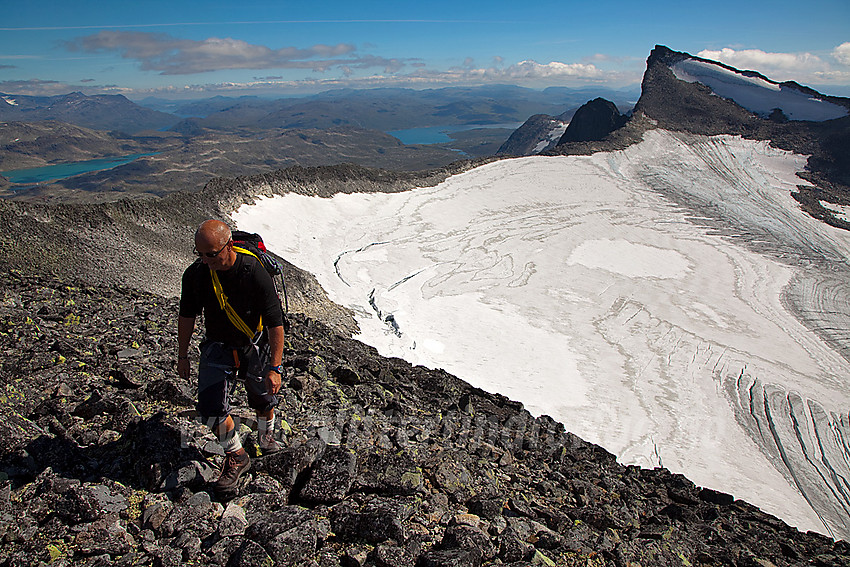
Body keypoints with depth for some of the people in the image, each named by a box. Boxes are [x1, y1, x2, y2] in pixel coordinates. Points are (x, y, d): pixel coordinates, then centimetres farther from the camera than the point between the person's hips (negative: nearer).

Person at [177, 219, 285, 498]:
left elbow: (275, 322, -22)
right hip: (217, 347, 2)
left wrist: (275, 368, -23)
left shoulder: (254, 273, -27)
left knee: (263, 399, 17)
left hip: (255, 346, -2)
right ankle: (237, 457, 15)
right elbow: (187, 315, 3)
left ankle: (266, 433, 50)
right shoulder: (195, 274, -14)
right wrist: (182, 356, 9)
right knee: (211, 408, -9)